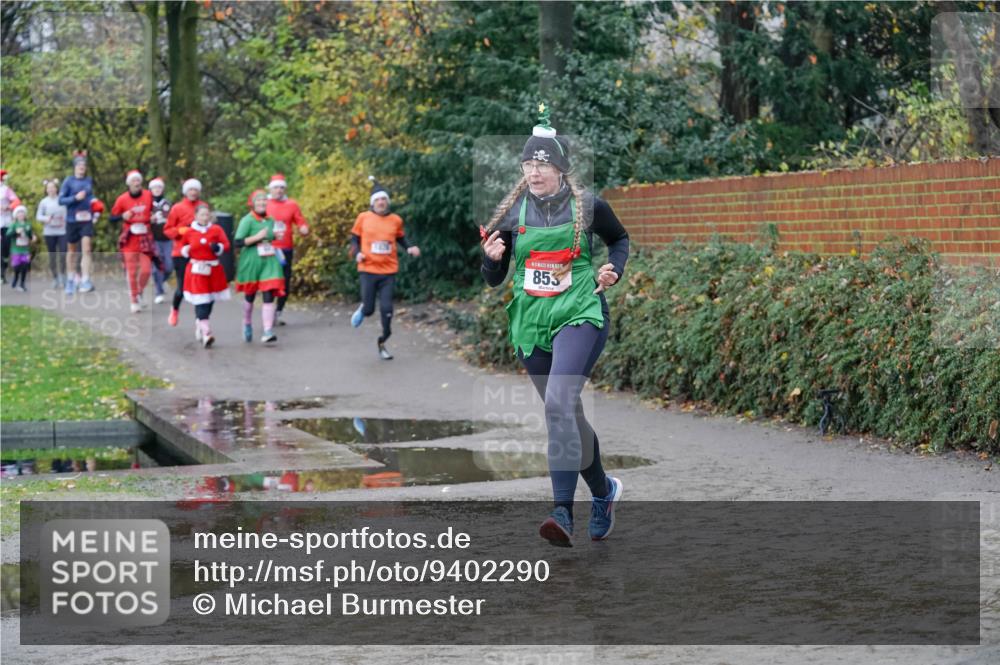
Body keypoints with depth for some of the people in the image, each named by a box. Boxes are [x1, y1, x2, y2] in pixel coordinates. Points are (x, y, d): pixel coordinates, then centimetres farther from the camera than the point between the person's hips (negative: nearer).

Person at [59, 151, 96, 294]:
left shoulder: (89, 180, 8)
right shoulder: (68, 182, -3)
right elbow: (61, 200, -8)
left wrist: (93, 201, 9)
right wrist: (75, 198, -19)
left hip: (87, 219, 1)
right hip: (72, 219, -1)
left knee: (86, 249, -14)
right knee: (72, 250, 12)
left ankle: (85, 280, -19)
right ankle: (71, 279, 29)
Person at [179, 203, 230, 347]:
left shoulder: (216, 230, 2)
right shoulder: (189, 232, 2)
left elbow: (226, 244, -3)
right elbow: (182, 246, 17)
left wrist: (218, 247, -23)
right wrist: (186, 251, -4)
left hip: (213, 269, 2)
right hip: (196, 270, -2)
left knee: (209, 301, 10)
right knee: (201, 302, -12)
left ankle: (199, 324, 33)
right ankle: (206, 332, -19)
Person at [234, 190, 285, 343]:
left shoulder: (270, 220, 9)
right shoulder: (247, 220, -10)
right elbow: (237, 242, -17)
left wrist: (276, 237, 6)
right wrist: (257, 237, -22)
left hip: (269, 262, 4)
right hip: (251, 262, -4)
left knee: (269, 296, -10)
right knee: (249, 296, 14)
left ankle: (268, 331, -14)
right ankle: (247, 324, 38)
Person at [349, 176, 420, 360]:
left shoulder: (396, 220, 2)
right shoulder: (363, 218, -2)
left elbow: (400, 239, 17)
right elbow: (354, 239, 8)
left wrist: (410, 248, -1)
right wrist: (357, 253, -9)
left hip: (388, 271, 1)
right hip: (368, 270, -1)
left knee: (386, 308, -4)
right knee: (369, 310, -1)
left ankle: (383, 342, 15)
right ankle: (363, 308, 38)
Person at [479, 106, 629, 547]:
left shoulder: (588, 207, -4)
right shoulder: (511, 213, 2)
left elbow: (620, 239, 16)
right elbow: (494, 279, 6)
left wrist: (613, 270, -3)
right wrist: (492, 259, -15)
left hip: (580, 316, -4)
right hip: (531, 324, 4)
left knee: (558, 403, -24)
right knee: (568, 415, 13)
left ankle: (563, 513, -27)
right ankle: (603, 491, 38)